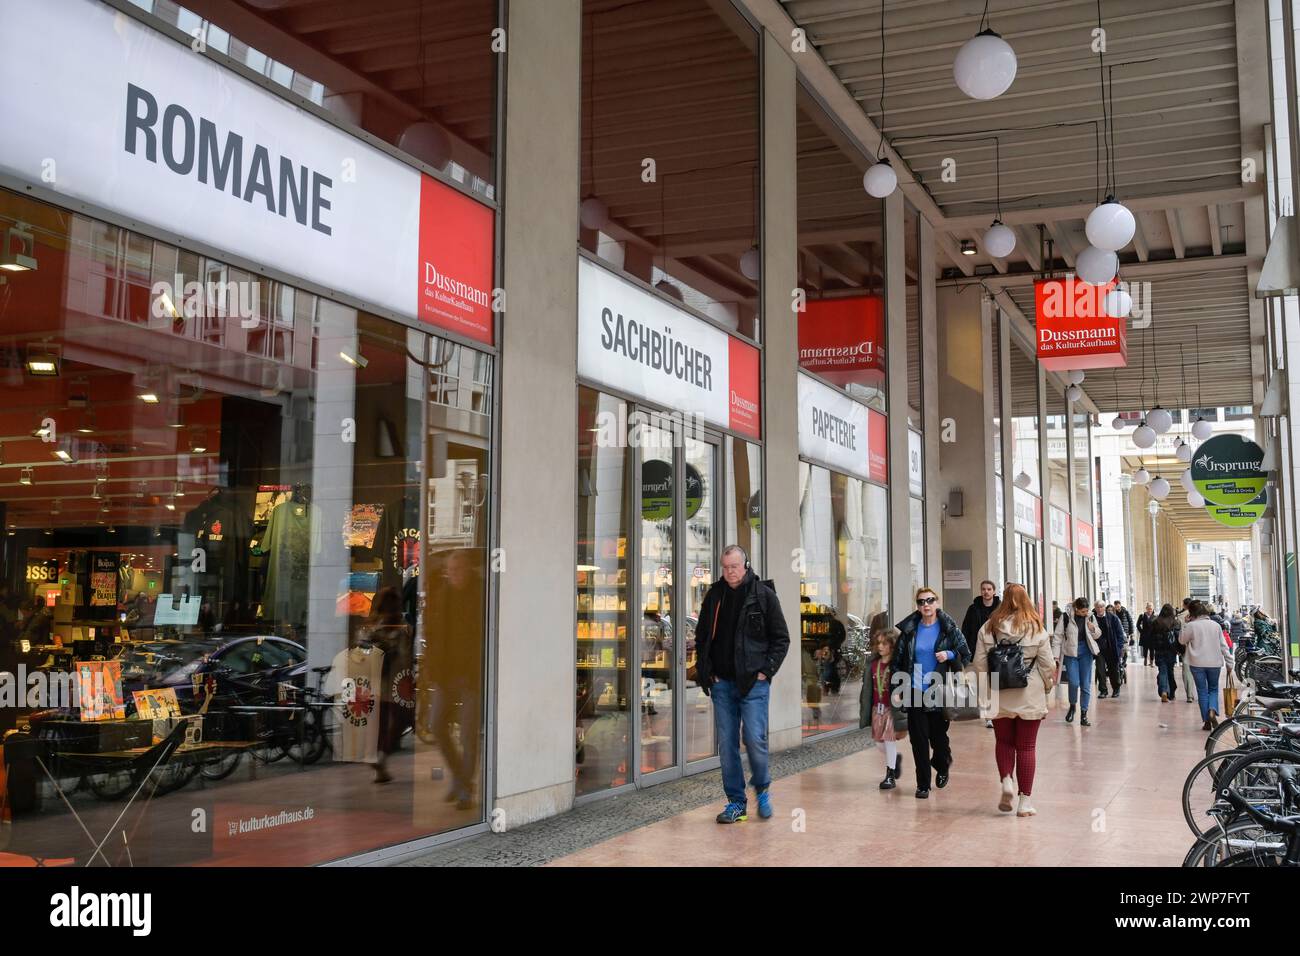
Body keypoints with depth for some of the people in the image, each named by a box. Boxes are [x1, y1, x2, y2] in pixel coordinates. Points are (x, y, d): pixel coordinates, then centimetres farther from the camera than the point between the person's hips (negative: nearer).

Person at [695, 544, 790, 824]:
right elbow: (701, 637, 17)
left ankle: (762, 790, 18)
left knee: (755, 740, -7)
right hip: (722, 683, 4)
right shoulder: (714, 596, 8)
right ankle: (736, 802, 14)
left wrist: (766, 671, -7)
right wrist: (705, 672, 6)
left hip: (753, 683, -3)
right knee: (727, 745, 4)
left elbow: (781, 638, 1)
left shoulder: (764, 595, -2)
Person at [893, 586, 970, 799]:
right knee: (918, 739, 0)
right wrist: (898, 685, 1)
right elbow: (898, 659, 10)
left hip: (939, 691, -1)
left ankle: (942, 767, 37)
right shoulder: (909, 629, 4)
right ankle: (923, 785, 10)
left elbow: (966, 655, 5)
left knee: (938, 735, 5)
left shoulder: (949, 628, -1)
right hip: (915, 692, 1)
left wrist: (949, 654, -14)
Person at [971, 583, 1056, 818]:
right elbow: (1048, 665, -3)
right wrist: (1047, 687, 14)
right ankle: (1024, 800, 9)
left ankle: (1006, 780, -3)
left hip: (999, 697, 1)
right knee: (1026, 747, 7)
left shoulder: (988, 628, -3)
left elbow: (979, 664, -2)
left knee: (1004, 742, 19)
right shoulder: (1037, 629, -6)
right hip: (1030, 697, -1)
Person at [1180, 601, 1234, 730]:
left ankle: (1207, 722, 7)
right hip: (1215, 663, 2)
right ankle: (1212, 711, -9)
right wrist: (1229, 663, 6)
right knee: (1213, 689, 18)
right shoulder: (1216, 625, 2)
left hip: (1197, 663, -2)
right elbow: (1223, 646, 3)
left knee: (1202, 692, 7)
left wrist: (1185, 625, 6)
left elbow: (1181, 640, 6)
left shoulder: (1190, 626, -9)